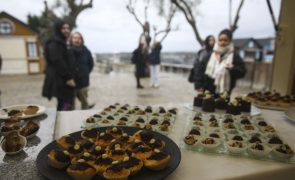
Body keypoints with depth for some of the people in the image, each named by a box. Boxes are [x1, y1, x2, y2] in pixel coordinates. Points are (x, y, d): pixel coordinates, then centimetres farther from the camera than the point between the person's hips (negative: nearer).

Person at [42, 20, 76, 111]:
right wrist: (68, 77, -22)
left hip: (62, 79, 11)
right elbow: (58, 61, -20)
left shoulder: (61, 42, 22)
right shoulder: (55, 43, -10)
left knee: (62, 104, 14)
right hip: (60, 79, -11)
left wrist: (69, 77, 21)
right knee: (66, 104, -13)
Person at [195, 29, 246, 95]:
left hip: (223, 94, -1)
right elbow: (200, 70, 2)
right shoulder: (209, 55, 3)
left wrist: (233, 69, -24)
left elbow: (242, 72, -2)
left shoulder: (235, 57, -1)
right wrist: (199, 85, -5)